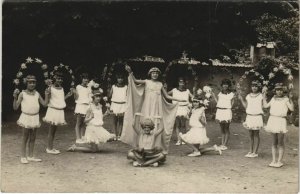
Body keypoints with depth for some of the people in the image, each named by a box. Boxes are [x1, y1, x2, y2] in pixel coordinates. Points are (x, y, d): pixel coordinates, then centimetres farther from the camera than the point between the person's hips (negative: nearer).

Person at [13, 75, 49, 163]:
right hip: (26, 117, -4)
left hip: (35, 117, 4)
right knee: (25, 138, 3)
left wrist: (46, 95, -1)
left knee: (33, 138, 11)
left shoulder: (37, 94, 5)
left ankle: (30, 156, 21)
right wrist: (15, 97, -20)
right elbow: (15, 107, -7)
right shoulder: (22, 94, -6)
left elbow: (44, 104, 6)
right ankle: (23, 157, 12)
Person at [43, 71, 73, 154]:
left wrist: (68, 95, 10)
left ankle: (51, 147, 23)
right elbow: (46, 100, -15)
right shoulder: (51, 88, -11)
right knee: (51, 130, 1)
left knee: (54, 130, 14)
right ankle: (49, 148, 10)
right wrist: (47, 92, -29)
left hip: (60, 111, 7)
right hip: (53, 110, -7)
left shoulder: (61, 89, 9)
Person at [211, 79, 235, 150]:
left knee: (226, 129, 0)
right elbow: (218, 102, 10)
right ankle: (222, 144, 17)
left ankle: (225, 145, 5)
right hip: (220, 111, 4)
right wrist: (214, 96, 9)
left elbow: (231, 104, 1)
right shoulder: (220, 93, 12)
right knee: (222, 129, 10)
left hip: (227, 111, -4)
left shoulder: (231, 94, 0)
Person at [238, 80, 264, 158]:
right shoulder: (248, 96, 11)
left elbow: (263, 106, -6)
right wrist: (241, 99, 7)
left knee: (256, 135, 1)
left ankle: (255, 152, 6)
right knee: (251, 135, 9)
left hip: (257, 117, -4)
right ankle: (250, 151, 17)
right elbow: (246, 106, 10)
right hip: (249, 117, 4)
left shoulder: (260, 96, -3)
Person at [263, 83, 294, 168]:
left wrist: (290, 99, -20)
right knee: (274, 142, 9)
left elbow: (292, 109, -11)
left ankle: (279, 161, 7)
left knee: (280, 143, 0)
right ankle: (273, 161, 15)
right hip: (272, 120, 4)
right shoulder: (273, 99, 13)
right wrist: (264, 96, 17)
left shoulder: (286, 99, 0)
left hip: (281, 121, -4)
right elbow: (265, 106, 16)